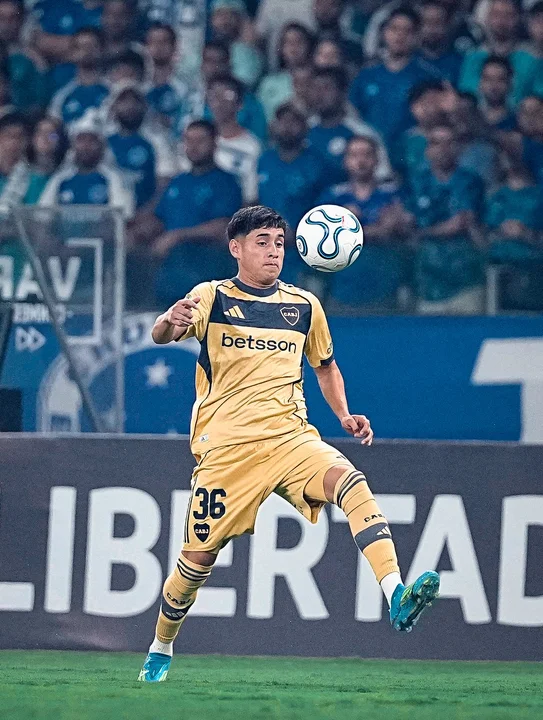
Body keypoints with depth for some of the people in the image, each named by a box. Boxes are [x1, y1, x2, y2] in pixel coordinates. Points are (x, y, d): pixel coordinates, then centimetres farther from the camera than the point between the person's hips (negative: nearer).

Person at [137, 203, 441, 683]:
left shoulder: (304, 306, 12)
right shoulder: (212, 298, 2)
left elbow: (325, 365, 27)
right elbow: (161, 336, -15)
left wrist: (344, 415, 9)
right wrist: (170, 321, -40)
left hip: (290, 437, 2)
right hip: (227, 446, -2)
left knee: (351, 481, -28)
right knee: (198, 558, 1)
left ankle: (397, 597, -43)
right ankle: (160, 651, 28)